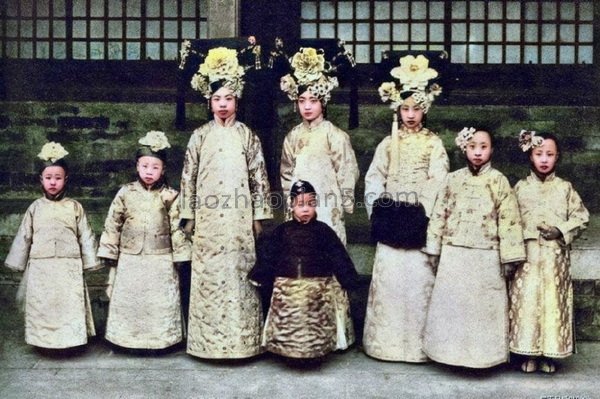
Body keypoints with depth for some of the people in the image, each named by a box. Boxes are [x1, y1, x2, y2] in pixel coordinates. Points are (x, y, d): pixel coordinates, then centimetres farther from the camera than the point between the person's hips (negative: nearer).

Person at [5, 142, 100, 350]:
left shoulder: (75, 207, 2)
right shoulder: (35, 208, 6)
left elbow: (85, 236, 4)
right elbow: (24, 237, 10)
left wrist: (90, 262, 2)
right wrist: (18, 263, 10)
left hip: (69, 267, -1)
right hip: (41, 268, 2)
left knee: (70, 305, -1)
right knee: (42, 306, 5)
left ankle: (69, 340, 9)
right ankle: (46, 342, 17)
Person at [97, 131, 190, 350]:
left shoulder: (169, 196, -2)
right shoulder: (125, 193, 1)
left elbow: (177, 228, 0)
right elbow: (112, 225, 4)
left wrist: (180, 256, -1)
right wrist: (110, 254, 2)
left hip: (161, 261, -1)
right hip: (130, 261, 1)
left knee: (159, 305, 5)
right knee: (128, 302, 8)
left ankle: (158, 342, 18)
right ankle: (128, 342, 20)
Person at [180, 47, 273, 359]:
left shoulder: (247, 136, 5)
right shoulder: (200, 136, 6)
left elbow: (259, 176, 5)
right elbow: (188, 176, 7)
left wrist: (258, 215, 1)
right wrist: (188, 216, 3)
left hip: (239, 218, 0)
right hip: (208, 218, 1)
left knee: (239, 273, 1)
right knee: (207, 275, 2)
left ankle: (242, 340, 11)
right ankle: (208, 341, 12)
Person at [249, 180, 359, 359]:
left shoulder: (322, 230, 0)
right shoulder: (282, 230, 4)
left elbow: (338, 256, -1)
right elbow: (268, 255, 7)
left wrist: (349, 279, -5)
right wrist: (259, 276, 3)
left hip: (316, 286, -1)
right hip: (286, 287, 2)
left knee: (315, 323, 1)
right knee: (287, 322, 5)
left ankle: (315, 353, 14)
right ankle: (290, 353, 18)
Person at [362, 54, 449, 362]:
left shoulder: (433, 143, 5)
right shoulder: (388, 144, 11)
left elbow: (438, 182, -4)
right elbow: (374, 180, 5)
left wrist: (421, 215, -13)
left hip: (422, 222, -2)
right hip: (392, 222, 2)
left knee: (420, 278, -3)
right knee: (389, 276, 1)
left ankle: (419, 342, 7)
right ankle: (388, 340, 10)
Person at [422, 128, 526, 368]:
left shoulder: (498, 181, -2)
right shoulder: (454, 179, 4)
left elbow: (508, 220, -5)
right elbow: (439, 215, 6)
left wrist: (508, 258, -8)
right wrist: (434, 251, 3)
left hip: (485, 257, -2)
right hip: (454, 255, 2)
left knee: (483, 307, 5)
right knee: (452, 305, 8)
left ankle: (482, 355, 18)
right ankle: (454, 353, 21)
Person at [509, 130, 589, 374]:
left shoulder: (565, 188, 6)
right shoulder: (520, 188, 5)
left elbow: (581, 217, 6)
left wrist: (561, 230, -10)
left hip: (556, 256, 0)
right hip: (528, 255, 0)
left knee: (553, 302, 2)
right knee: (527, 301, -2)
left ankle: (549, 353, 13)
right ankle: (529, 353, 9)